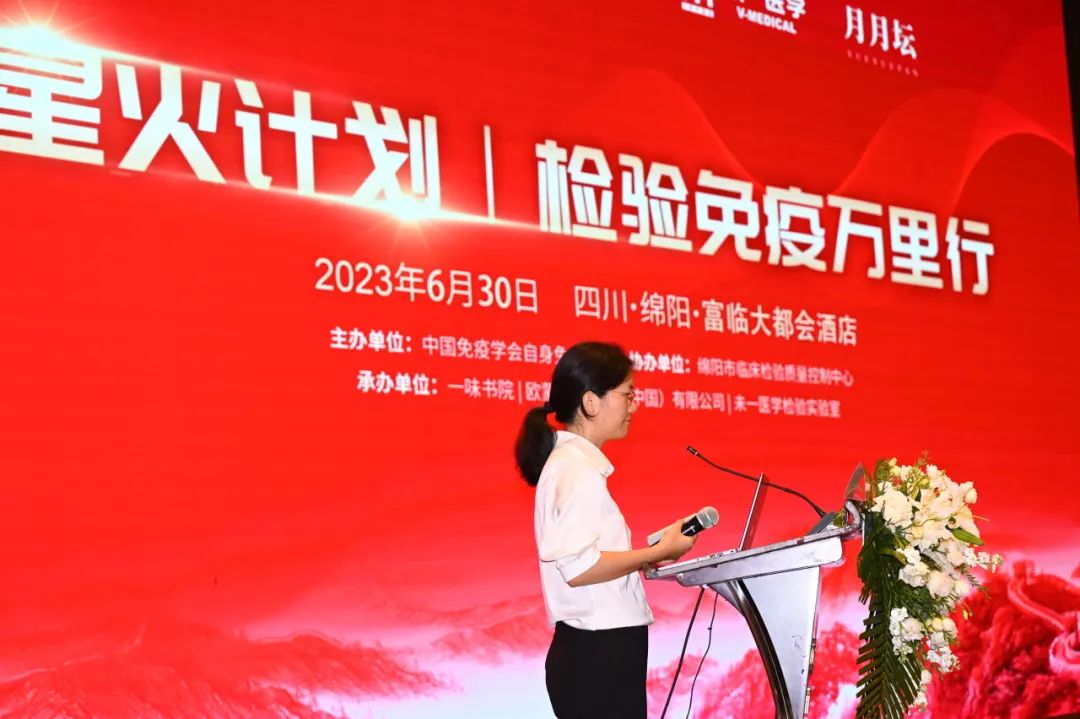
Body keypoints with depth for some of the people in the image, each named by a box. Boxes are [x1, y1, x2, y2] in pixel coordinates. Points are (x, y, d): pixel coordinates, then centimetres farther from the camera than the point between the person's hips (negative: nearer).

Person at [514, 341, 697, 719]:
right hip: (597, 657, -10)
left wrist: (649, 557, 11)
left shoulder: (572, 463, 14)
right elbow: (578, 567, -25)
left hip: (598, 654, 10)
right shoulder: (578, 469, -15)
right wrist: (658, 552, -16)